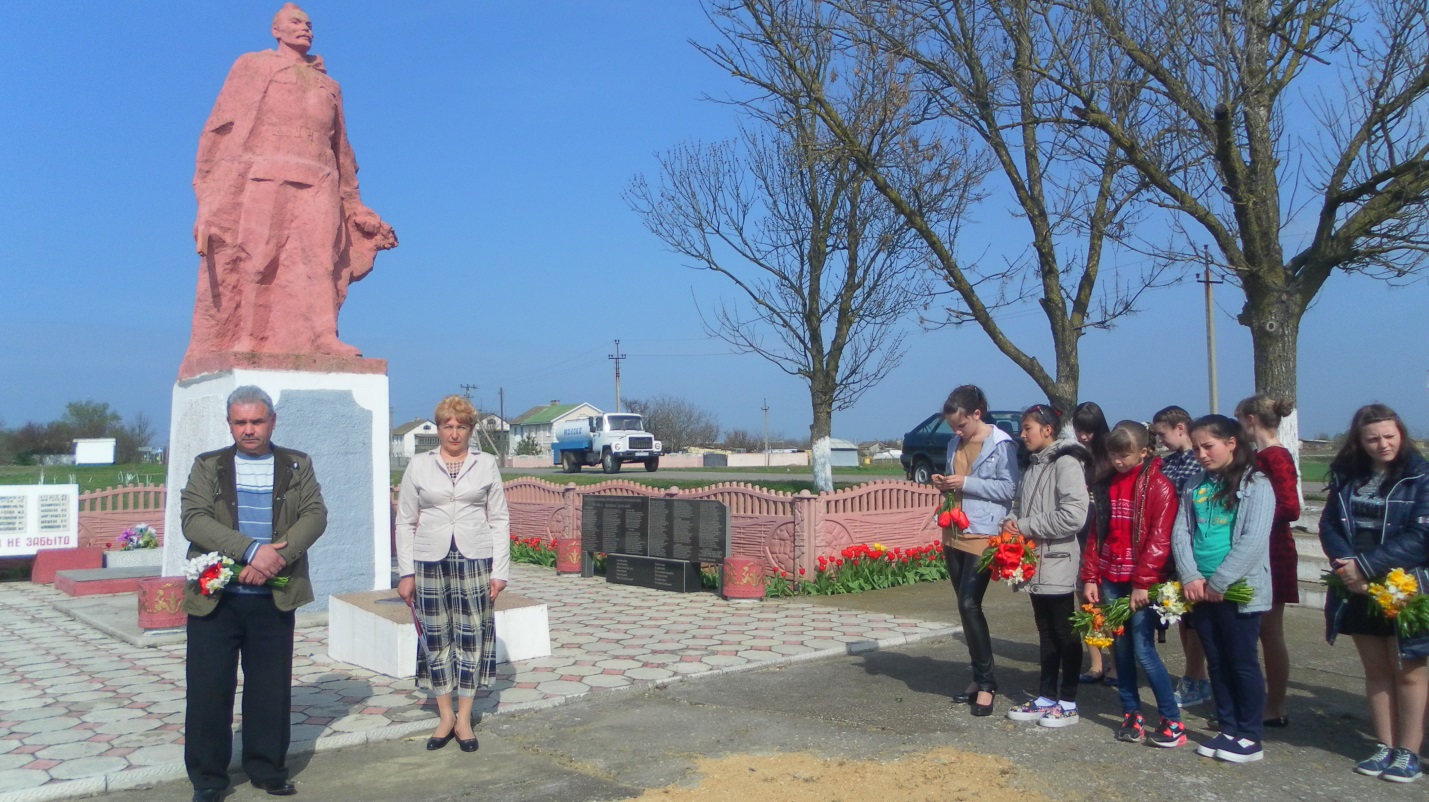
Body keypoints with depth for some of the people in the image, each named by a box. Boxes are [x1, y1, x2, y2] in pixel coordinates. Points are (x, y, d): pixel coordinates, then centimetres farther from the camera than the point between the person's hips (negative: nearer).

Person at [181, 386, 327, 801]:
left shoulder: (298, 466, 7)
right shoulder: (207, 466, 4)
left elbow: (315, 515, -4)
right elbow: (193, 518, -9)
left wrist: (279, 555, -20)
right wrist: (251, 550, -21)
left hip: (273, 597, 1)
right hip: (214, 596, 0)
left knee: (271, 688, 8)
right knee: (209, 688, 5)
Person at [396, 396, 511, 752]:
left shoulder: (486, 464, 5)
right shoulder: (419, 465, 5)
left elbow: (500, 520, 6)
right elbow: (405, 522, 7)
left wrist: (499, 570, 0)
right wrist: (406, 573, 1)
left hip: (474, 560, 0)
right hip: (430, 561, 0)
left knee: (471, 637, 1)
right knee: (436, 638, 4)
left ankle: (464, 718, 12)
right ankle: (445, 715, 18)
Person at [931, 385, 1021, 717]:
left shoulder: (1001, 444, -9)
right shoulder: (955, 443, 13)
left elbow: (1009, 488, -15)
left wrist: (966, 483, -19)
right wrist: (944, 484, 2)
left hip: (983, 536, -8)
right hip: (953, 535, 8)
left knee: (969, 605, -13)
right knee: (966, 607, 11)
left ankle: (986, 683, 0)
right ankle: (979, 678, 21)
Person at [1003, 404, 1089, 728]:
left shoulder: (1066, 463, -13)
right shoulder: (1034, 465, 14)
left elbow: (1074, 515, -23)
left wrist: (1028, 527, -17)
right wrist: (1013, 522, 0)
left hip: (1058, 563, -8)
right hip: (1035, 562, 8)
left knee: (1066, 633, 3)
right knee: (1046, 632, 15)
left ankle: (1068, 704, 11)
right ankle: (1046, 699, 23)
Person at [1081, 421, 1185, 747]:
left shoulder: (1159, 485, -7)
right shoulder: (1109, 484, 12)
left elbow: (1160, 539, -13)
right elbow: (1096, 533, 13)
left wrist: (1143, 583, -16)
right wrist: (1091, 577, 7)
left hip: (1143, 582, -6)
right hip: (1111, 579, 6)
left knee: (1143, 650, -6)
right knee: (1121, 648, 9)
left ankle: (1172, 720, 5)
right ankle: (1131, 714, 19)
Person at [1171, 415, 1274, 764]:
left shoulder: (1256, 485, -6)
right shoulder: (1195, 486, 11)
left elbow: (1253, 540, -15)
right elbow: (1181, 533, 5)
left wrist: (1218, 582, -17)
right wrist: (1191, 577, -10)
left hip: (1239, 590, -5)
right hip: (1200, 590, 6)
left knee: (1243, 662, 3)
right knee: (1216, 662, 12)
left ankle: (1251, 738, 14)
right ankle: (1229, 730, 23)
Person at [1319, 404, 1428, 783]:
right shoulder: (1347, 475, 6)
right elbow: (1329, 525, 4)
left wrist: (1366, 566, -20)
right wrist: (1347, 566, -13)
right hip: (1359, 592, 4)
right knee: (1376, 671, 12)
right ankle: (1385, 747, 22)